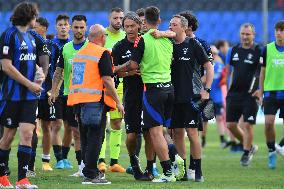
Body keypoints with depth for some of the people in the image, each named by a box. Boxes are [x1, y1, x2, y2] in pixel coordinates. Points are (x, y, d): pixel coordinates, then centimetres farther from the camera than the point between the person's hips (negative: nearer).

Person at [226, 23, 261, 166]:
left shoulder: (259, 52, -6)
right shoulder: (234, 51, 10)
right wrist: (228, 90, 16)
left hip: (250, 95, -5)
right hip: (234, 94, 5)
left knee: (248, 125, -5)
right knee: (230, 125, 4)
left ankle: (247, 153, 11)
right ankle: (249, 147, 23)